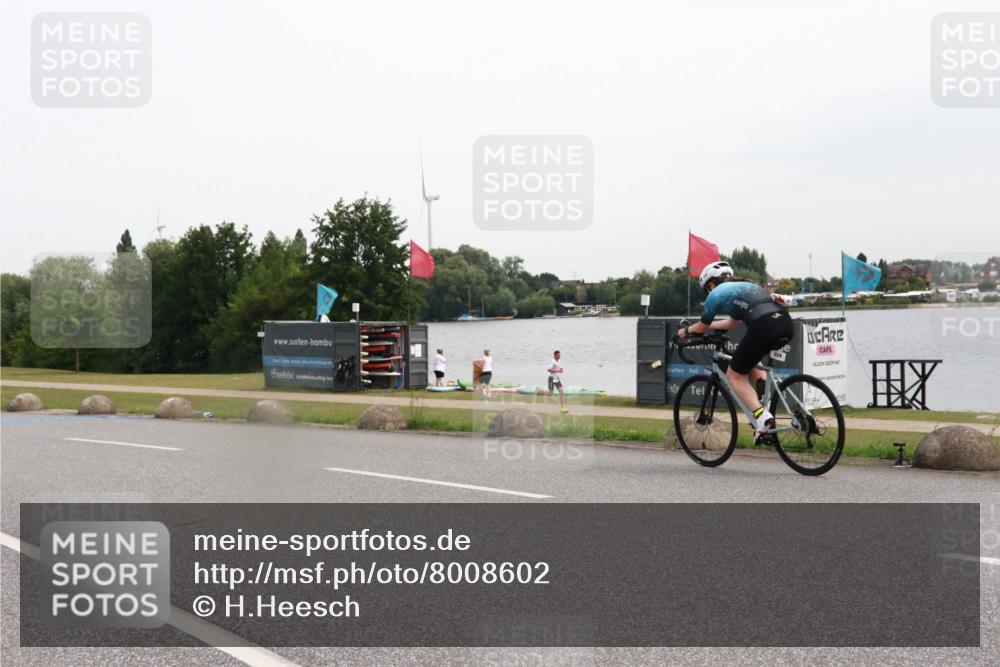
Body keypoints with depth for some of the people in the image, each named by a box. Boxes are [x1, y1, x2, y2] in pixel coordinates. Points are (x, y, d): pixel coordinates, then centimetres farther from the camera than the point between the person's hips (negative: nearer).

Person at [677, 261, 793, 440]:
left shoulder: (716, 293, 15)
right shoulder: (747, 285, 36)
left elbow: (703, 327, 29)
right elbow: (733, 323, 48)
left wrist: (687, 330, 50)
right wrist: (705, 326, 59)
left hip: (763, 327, -7)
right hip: (787, 324, 7)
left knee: (734, 375, 12)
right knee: (751, 360, 36)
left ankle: (762, 416, -7)